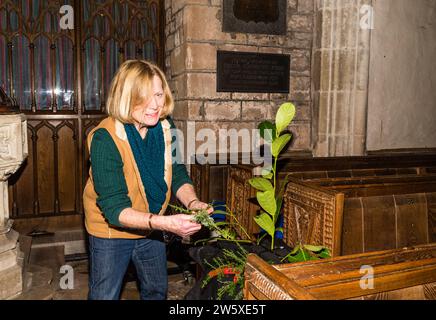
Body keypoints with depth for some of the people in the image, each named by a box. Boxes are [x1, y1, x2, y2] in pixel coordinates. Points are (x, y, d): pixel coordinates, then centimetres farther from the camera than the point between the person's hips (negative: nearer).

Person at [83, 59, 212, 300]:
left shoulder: (165, 126, -12)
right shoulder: (105, 138, -29)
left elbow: (177, 174, -3)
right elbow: (114, 208, -31)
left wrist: (192, 202, -24)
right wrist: (163, 223, -45)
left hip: (152, 229, 5)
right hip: (112, 230, -5)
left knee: (157, 290, 24)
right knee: (105, 295, 13)